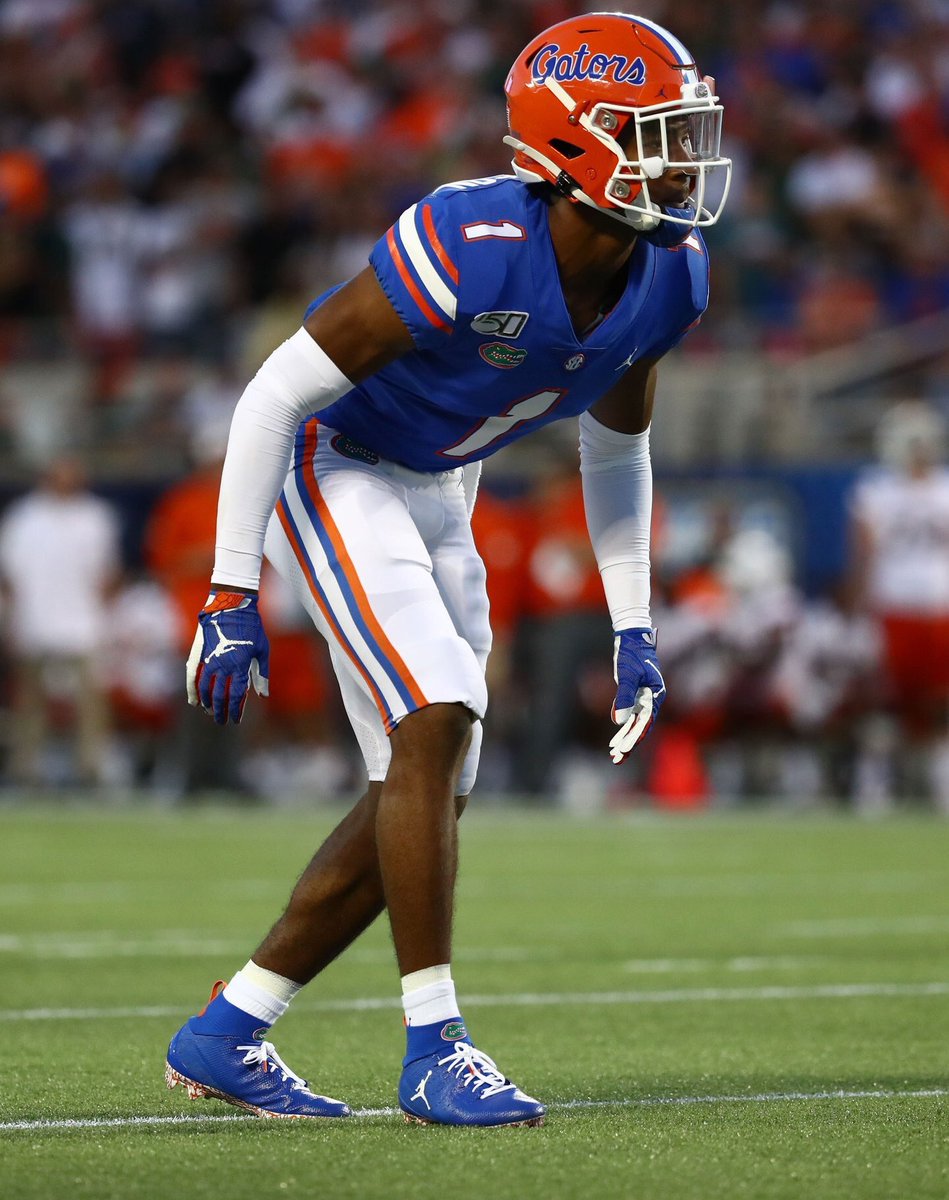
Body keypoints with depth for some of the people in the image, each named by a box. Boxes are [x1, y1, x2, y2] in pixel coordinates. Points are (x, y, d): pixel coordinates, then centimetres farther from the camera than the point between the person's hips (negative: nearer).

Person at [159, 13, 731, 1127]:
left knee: (427, 787, 6)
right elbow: (276, 395, -25)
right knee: (436, 727, -22)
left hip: (437, 494, 8)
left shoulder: (667, 277, -10)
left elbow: (615, 445, 9)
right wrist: (230, 597, -24)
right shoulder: (468, 252, -32)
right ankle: (433, 1048, -16)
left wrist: (633, 628, 7)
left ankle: (225, 1034, 15)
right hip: (333, 469, -8)